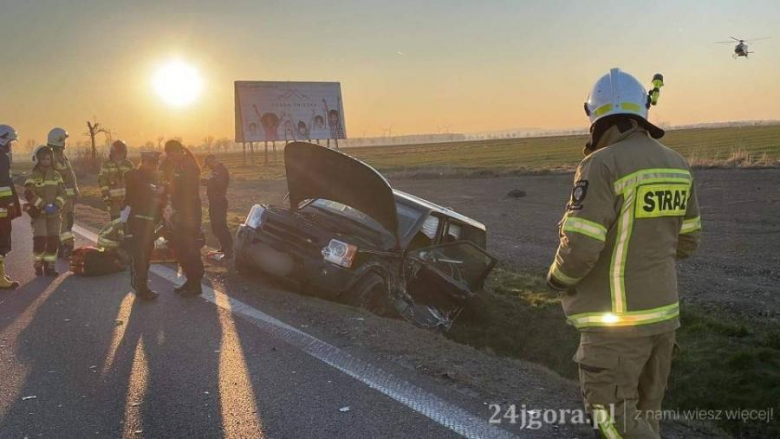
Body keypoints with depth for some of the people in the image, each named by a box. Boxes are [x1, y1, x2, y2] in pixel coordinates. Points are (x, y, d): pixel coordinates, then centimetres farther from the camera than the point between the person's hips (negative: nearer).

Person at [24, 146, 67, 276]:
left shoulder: (56, 175, 10)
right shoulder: (33, 176, -3)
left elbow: (63, 193, 5)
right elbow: (29, 194, -14)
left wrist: (56, 205, -13)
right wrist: (43, 205, -21)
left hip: (54, 214, 4)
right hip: (38, 213, -4)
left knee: (54, 240, 1)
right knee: (40, 240, -11)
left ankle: (49, 266, 13)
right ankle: (38, 266, 4)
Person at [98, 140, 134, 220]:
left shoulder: (129, 164, 9)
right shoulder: (107, 165, -1)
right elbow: (102, 181, -5)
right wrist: (106, 196, -11)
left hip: (127, 197, 3)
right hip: (113, 198, -3)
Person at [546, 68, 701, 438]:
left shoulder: (602, 165, -19)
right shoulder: (675, 164, 6)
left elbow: (580, 249, -23)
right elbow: (686, 242, 14)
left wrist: (558, 278, -2)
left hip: (616, 320, -8)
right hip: (662, 311, 8)